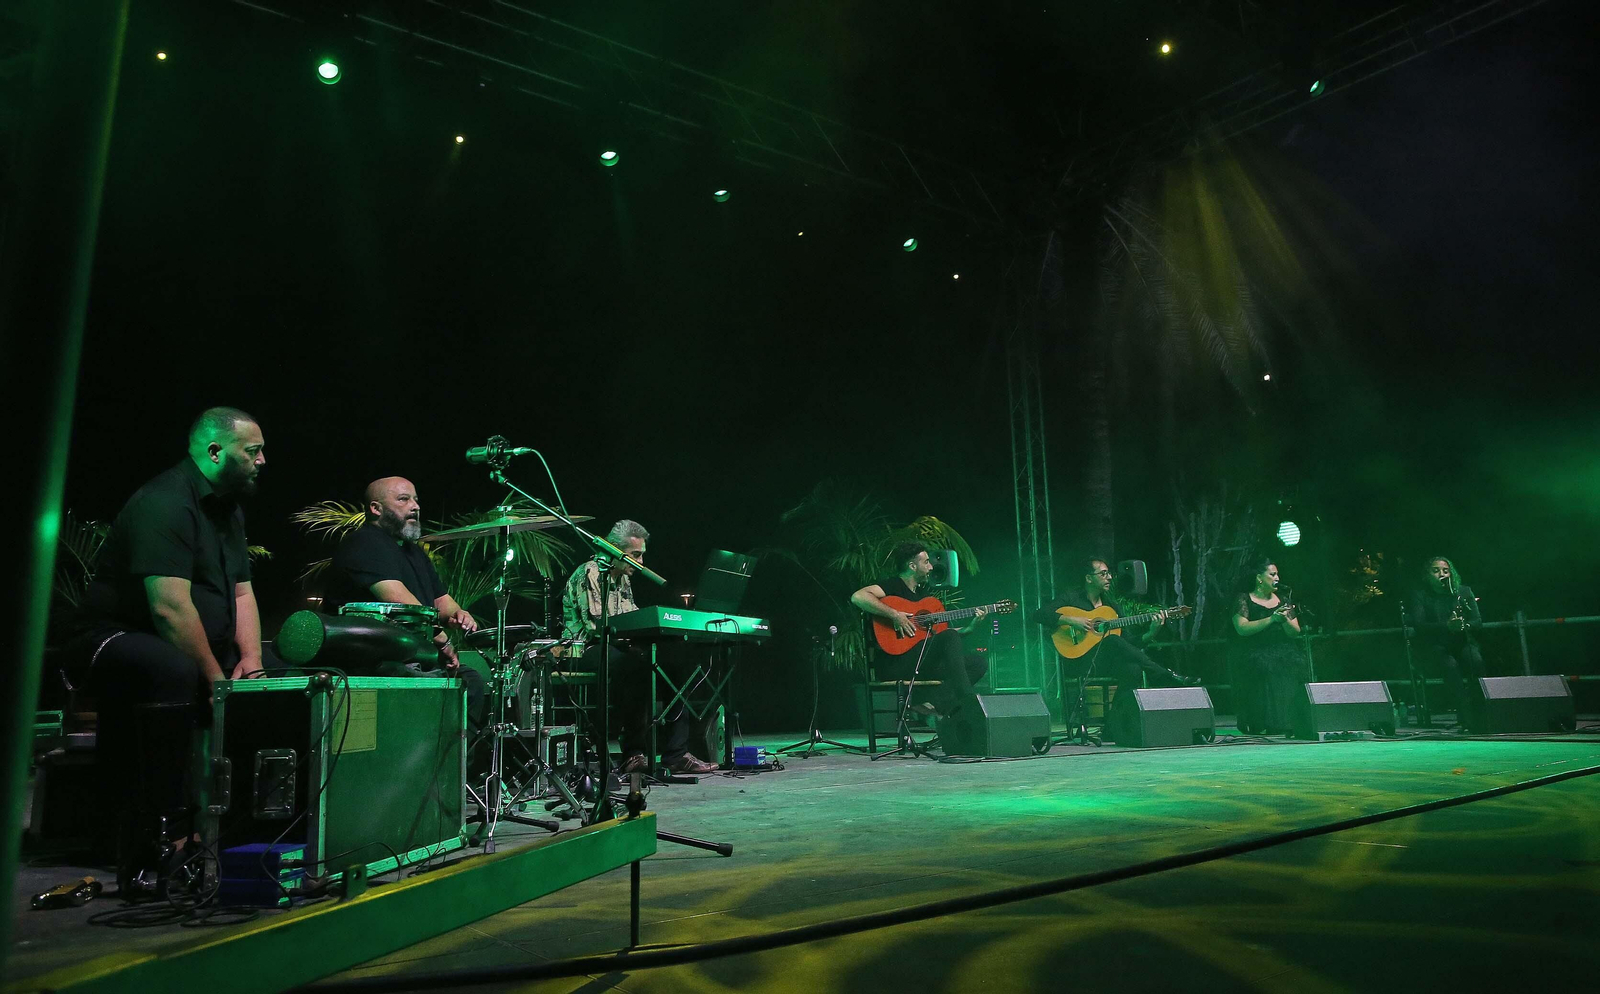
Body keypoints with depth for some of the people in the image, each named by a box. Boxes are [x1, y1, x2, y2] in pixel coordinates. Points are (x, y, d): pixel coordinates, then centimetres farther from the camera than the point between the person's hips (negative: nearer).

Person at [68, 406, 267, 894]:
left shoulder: (227, 508, 13)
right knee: (172, 673, -40)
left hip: (197, 650, 9)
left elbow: (241, 591, 12)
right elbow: (170, 607, -27)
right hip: (115, 640, -9)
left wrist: (251, 659, -4)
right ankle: (157, 840, -35)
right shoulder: (165, 503, -18)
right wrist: (217, 681, -25)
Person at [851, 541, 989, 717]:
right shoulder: (893, 585, -4)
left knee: (978, 663, -4)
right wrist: (894, 615, -26)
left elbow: (937, 633, 23)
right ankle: (966, 698, -24)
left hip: (922, 662, 9)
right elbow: (858, 596, -25)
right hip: (893, 661, -9)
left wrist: (969, 627, 13)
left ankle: (935, 708, -17)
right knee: (950, 637, -27)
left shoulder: (921, 592, 22)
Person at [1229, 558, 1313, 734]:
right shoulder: (1244, 600, 3)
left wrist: (1285, 620, -12)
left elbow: (1295, 632, 10)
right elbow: (1242, 628, -12)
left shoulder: (1283, 602, 17)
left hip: (1285, 658, 4)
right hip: (1256, 659, -4)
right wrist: (1271, 619, -19)